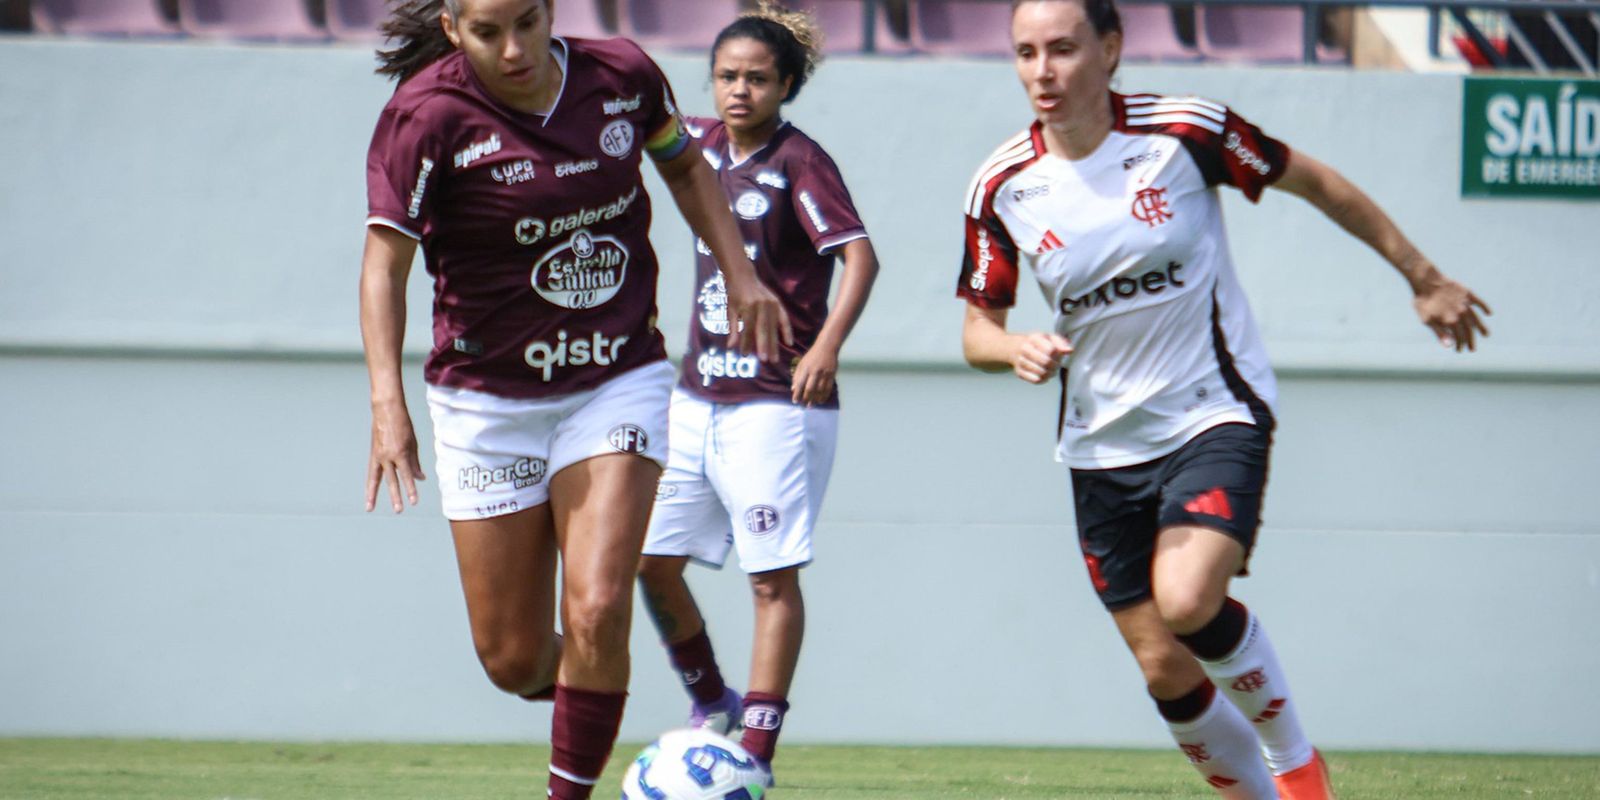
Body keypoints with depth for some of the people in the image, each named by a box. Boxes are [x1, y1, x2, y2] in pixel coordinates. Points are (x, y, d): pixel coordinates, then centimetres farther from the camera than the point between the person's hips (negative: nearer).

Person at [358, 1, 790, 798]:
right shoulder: (427, 114, -16)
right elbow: (384, 261, -19)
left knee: (597, 614, -17)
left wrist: (739, 271, 6)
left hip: (618, 382, 1)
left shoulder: (622, 75, -6)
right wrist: (388, 404, -31)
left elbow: (682, 163, 16)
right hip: (487, 398, -1)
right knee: (513, 659, 3)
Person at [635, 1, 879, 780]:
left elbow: (860, 255, -23)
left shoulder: (798, 161, -11)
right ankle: (713, 706, 25)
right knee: (650, 557, 6)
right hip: (698, 395, 7)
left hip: (776, 402, -7)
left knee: (773, 577, -5)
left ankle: (756, 758, -3)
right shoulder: (708, 145, 8)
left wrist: (827, 347, -35)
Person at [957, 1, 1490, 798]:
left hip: (1215, 417, -4)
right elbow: (976, 329, 5)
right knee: (1163, 667, 2)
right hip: (1102, 448, 4)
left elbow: (1315, 183, 1)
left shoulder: (1184, 131, -13)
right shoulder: (1002, 187, -5)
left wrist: (1425, 279, 9)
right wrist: (1015, 348, -20)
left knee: (1187, 601, -27)